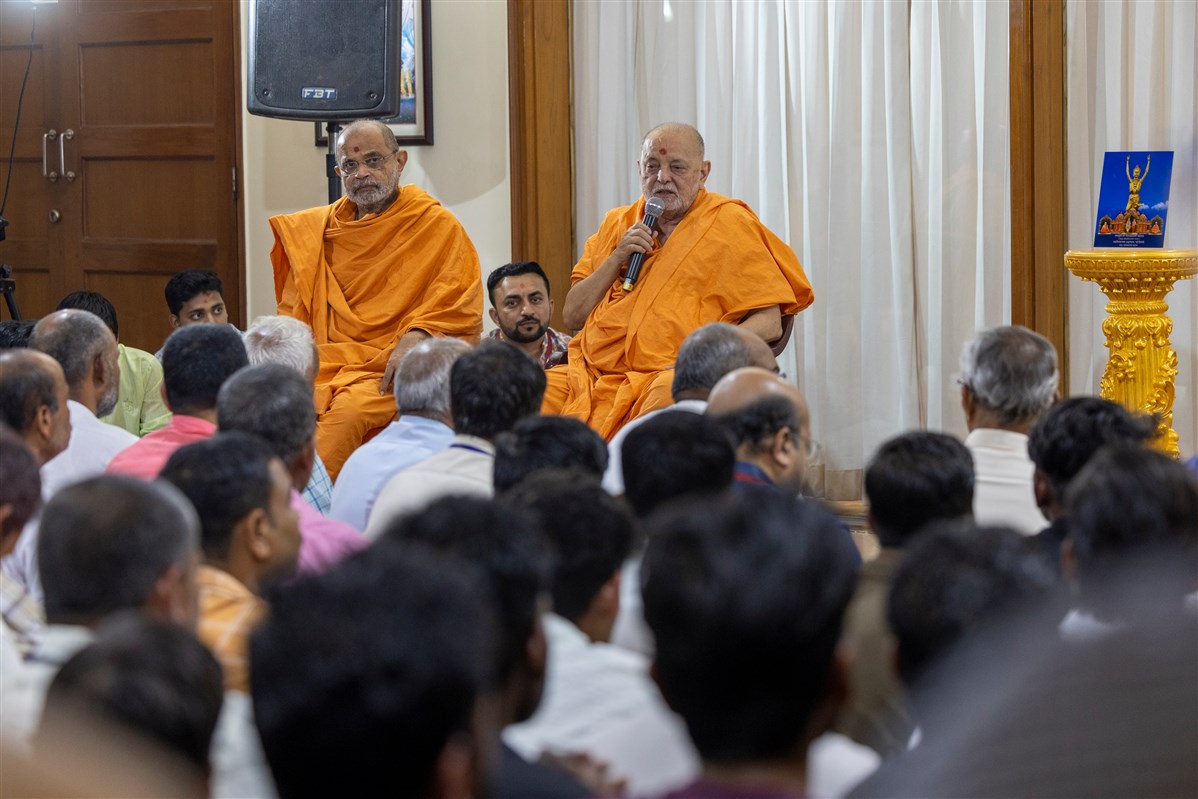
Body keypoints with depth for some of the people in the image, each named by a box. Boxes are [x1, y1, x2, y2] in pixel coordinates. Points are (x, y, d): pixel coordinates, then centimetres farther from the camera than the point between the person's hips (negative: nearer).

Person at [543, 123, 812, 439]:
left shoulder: (728, 224, 7)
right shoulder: (617, 225, 21)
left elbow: (768, 323, -2)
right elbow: (572, 317, 17)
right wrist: (616, 260, 3)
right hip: (593, 374, 5)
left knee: (668, 397, -40)